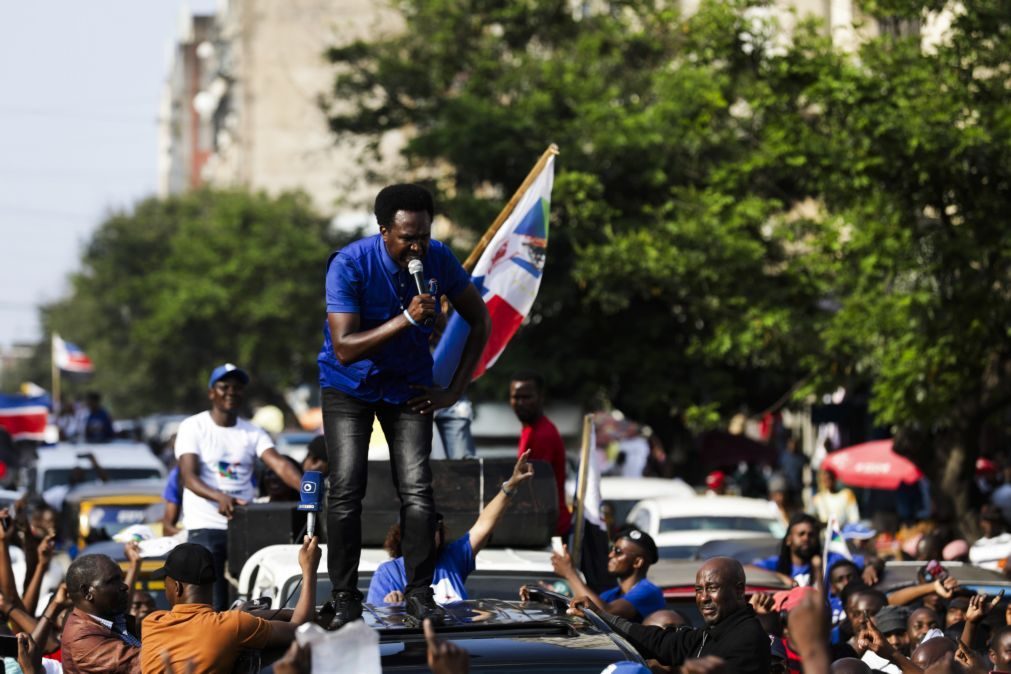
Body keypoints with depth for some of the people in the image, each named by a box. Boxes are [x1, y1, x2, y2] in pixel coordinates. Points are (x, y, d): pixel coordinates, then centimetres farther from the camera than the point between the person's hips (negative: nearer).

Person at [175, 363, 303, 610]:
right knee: (212, 607, -12)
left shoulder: (253, 433, 10)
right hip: (205, 527, -4)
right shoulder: (193, 427, 0)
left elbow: (280, 465, -6)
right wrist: (219, 496, -33)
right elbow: (188, 477, -12)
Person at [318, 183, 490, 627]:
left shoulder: (438, 259, -14)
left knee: (417, 490, -9)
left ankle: (420, 594, 0)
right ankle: (344, 599, -1)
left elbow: (480, 322, 0)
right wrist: (406, 319, -39)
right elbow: (344, 349, -31)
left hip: (408, 385, 2)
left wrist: (454, 391, -3)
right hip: (349, 386, -2)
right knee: (346, 491, -11)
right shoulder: (349, 265, -26)